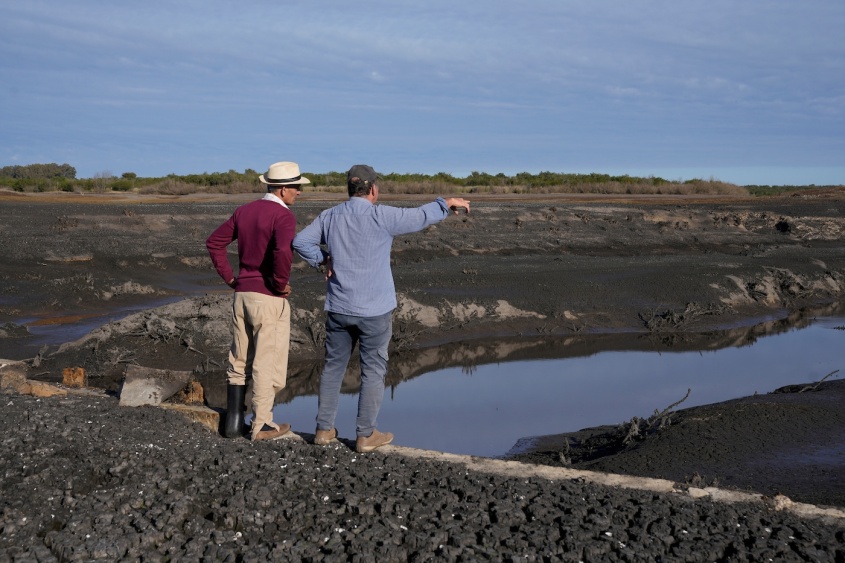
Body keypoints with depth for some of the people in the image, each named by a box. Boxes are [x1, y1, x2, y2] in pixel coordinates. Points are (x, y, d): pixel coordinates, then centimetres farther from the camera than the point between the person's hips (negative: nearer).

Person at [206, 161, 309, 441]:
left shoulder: (244, 211, 9)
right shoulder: (283, 215, -14)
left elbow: (214, 242, 13)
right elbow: (283, 252, -33)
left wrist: (229, 277, 13)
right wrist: (281, 284, -17)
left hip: (242, 295, 7)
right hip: (269, 299, -7)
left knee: (239, 361, 16)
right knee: (267, 363, 3)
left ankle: (233, 420, 20)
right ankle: (262, 425, 10)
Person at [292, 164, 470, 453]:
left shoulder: (329, 217, 2)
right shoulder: (380, 216, -13)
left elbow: (300, 241, 7)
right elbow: (420, 217, -4)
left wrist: (324, 260, 9)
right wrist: (446, 203, 12)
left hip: (339, 307, 5)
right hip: (374, 310, -5)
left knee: (333, 366, 14)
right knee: (373, 371, 5)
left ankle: (324, 429, 19)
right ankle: (366, 435, 10)